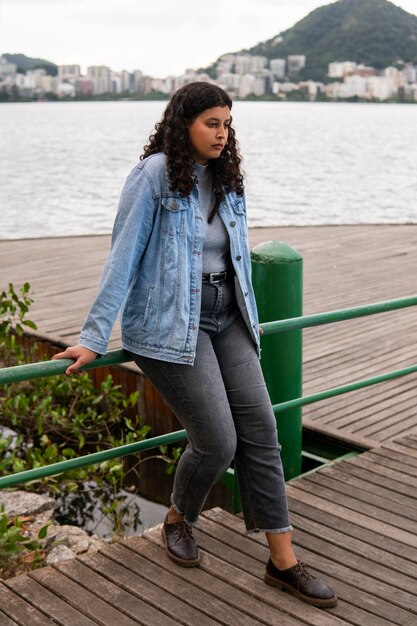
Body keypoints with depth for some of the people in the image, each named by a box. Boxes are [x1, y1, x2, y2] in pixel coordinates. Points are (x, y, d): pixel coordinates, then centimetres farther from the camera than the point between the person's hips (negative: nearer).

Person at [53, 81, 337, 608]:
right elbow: (122, 258, -12)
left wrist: (249, 317, 25)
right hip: (169, 328, -6)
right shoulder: (153, 175, -9)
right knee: (217, 442, -9)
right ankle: (178, 519, 25)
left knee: (260, 430, -1)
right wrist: (94, 338, -14)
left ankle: (283, 563, 9)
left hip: (225, 322, 7)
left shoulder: (226, 180, 11)